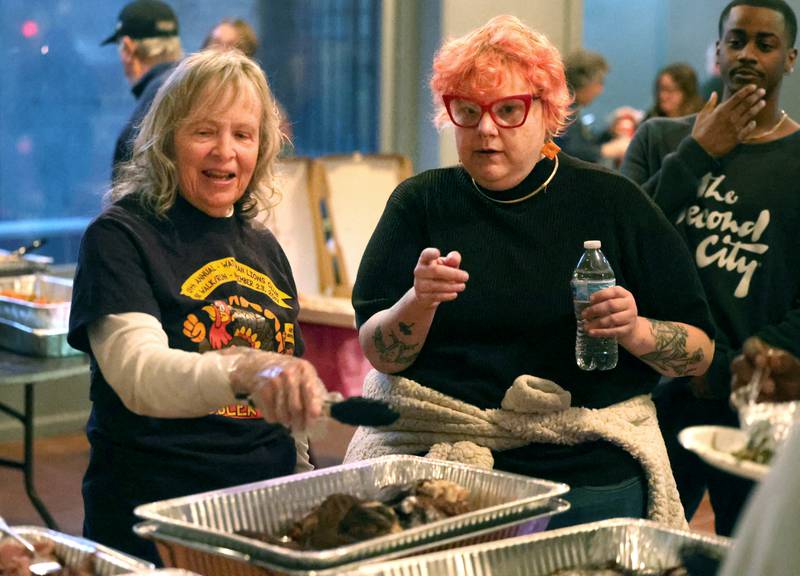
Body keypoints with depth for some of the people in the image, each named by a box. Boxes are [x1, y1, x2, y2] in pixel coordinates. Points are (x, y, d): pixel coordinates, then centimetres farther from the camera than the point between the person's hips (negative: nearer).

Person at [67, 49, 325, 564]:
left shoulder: (264, 248, 14)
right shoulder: (118, 237, -6)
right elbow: (138, 375, -23)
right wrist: (246, 371, -38)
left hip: (269, 509, 6)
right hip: (154, 516, -5)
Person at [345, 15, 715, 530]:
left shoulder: (612, 202, 1)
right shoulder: (421, 203, 3)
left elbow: (700, 351, 2)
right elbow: (378, 352, -4)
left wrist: (635, 331, -19)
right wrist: (418, 302, -23)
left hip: (585, 471, 0)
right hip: (431, 456, 1)